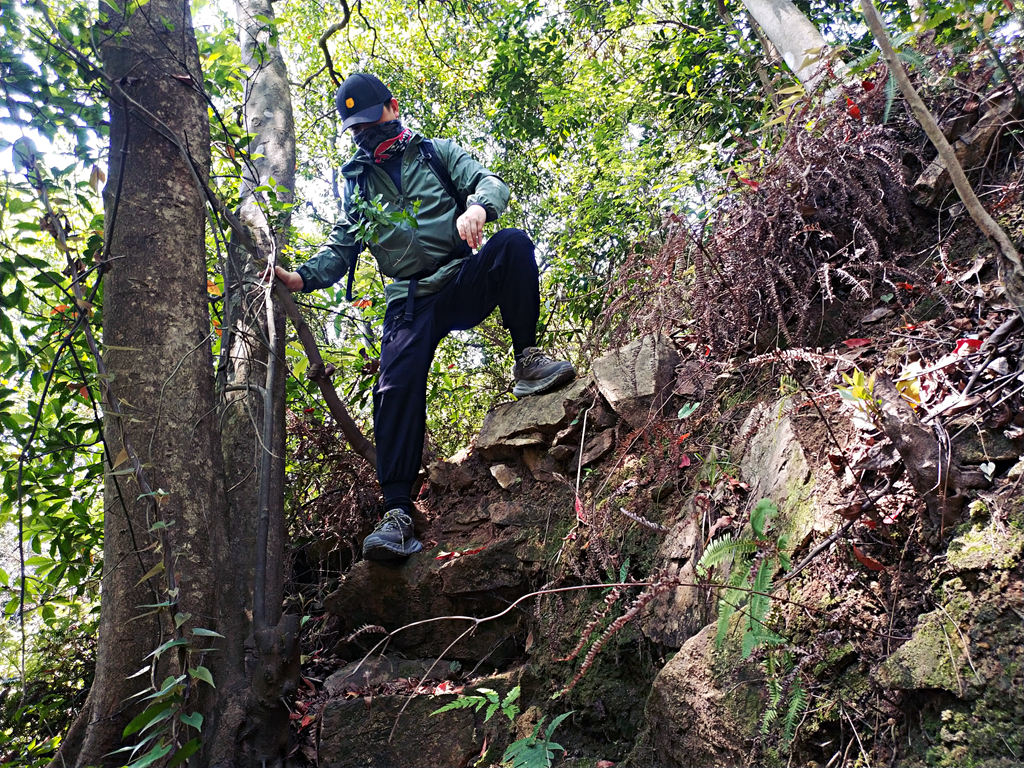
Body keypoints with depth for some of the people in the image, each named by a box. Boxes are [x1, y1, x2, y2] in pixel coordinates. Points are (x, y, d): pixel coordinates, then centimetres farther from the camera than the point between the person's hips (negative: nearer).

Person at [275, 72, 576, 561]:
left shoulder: (436, 153, 14)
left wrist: (477, 207, -26)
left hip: (466, 280, -1)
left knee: (513, 244, -31)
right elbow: (340, 249, 16)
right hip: (411, 301, 1)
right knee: (396, 388, -21)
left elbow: (490, 182, 0)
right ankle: (396, 512, -22)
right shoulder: (357, 185, 20)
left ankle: (527, 361, -23)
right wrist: (303, 277, -6)